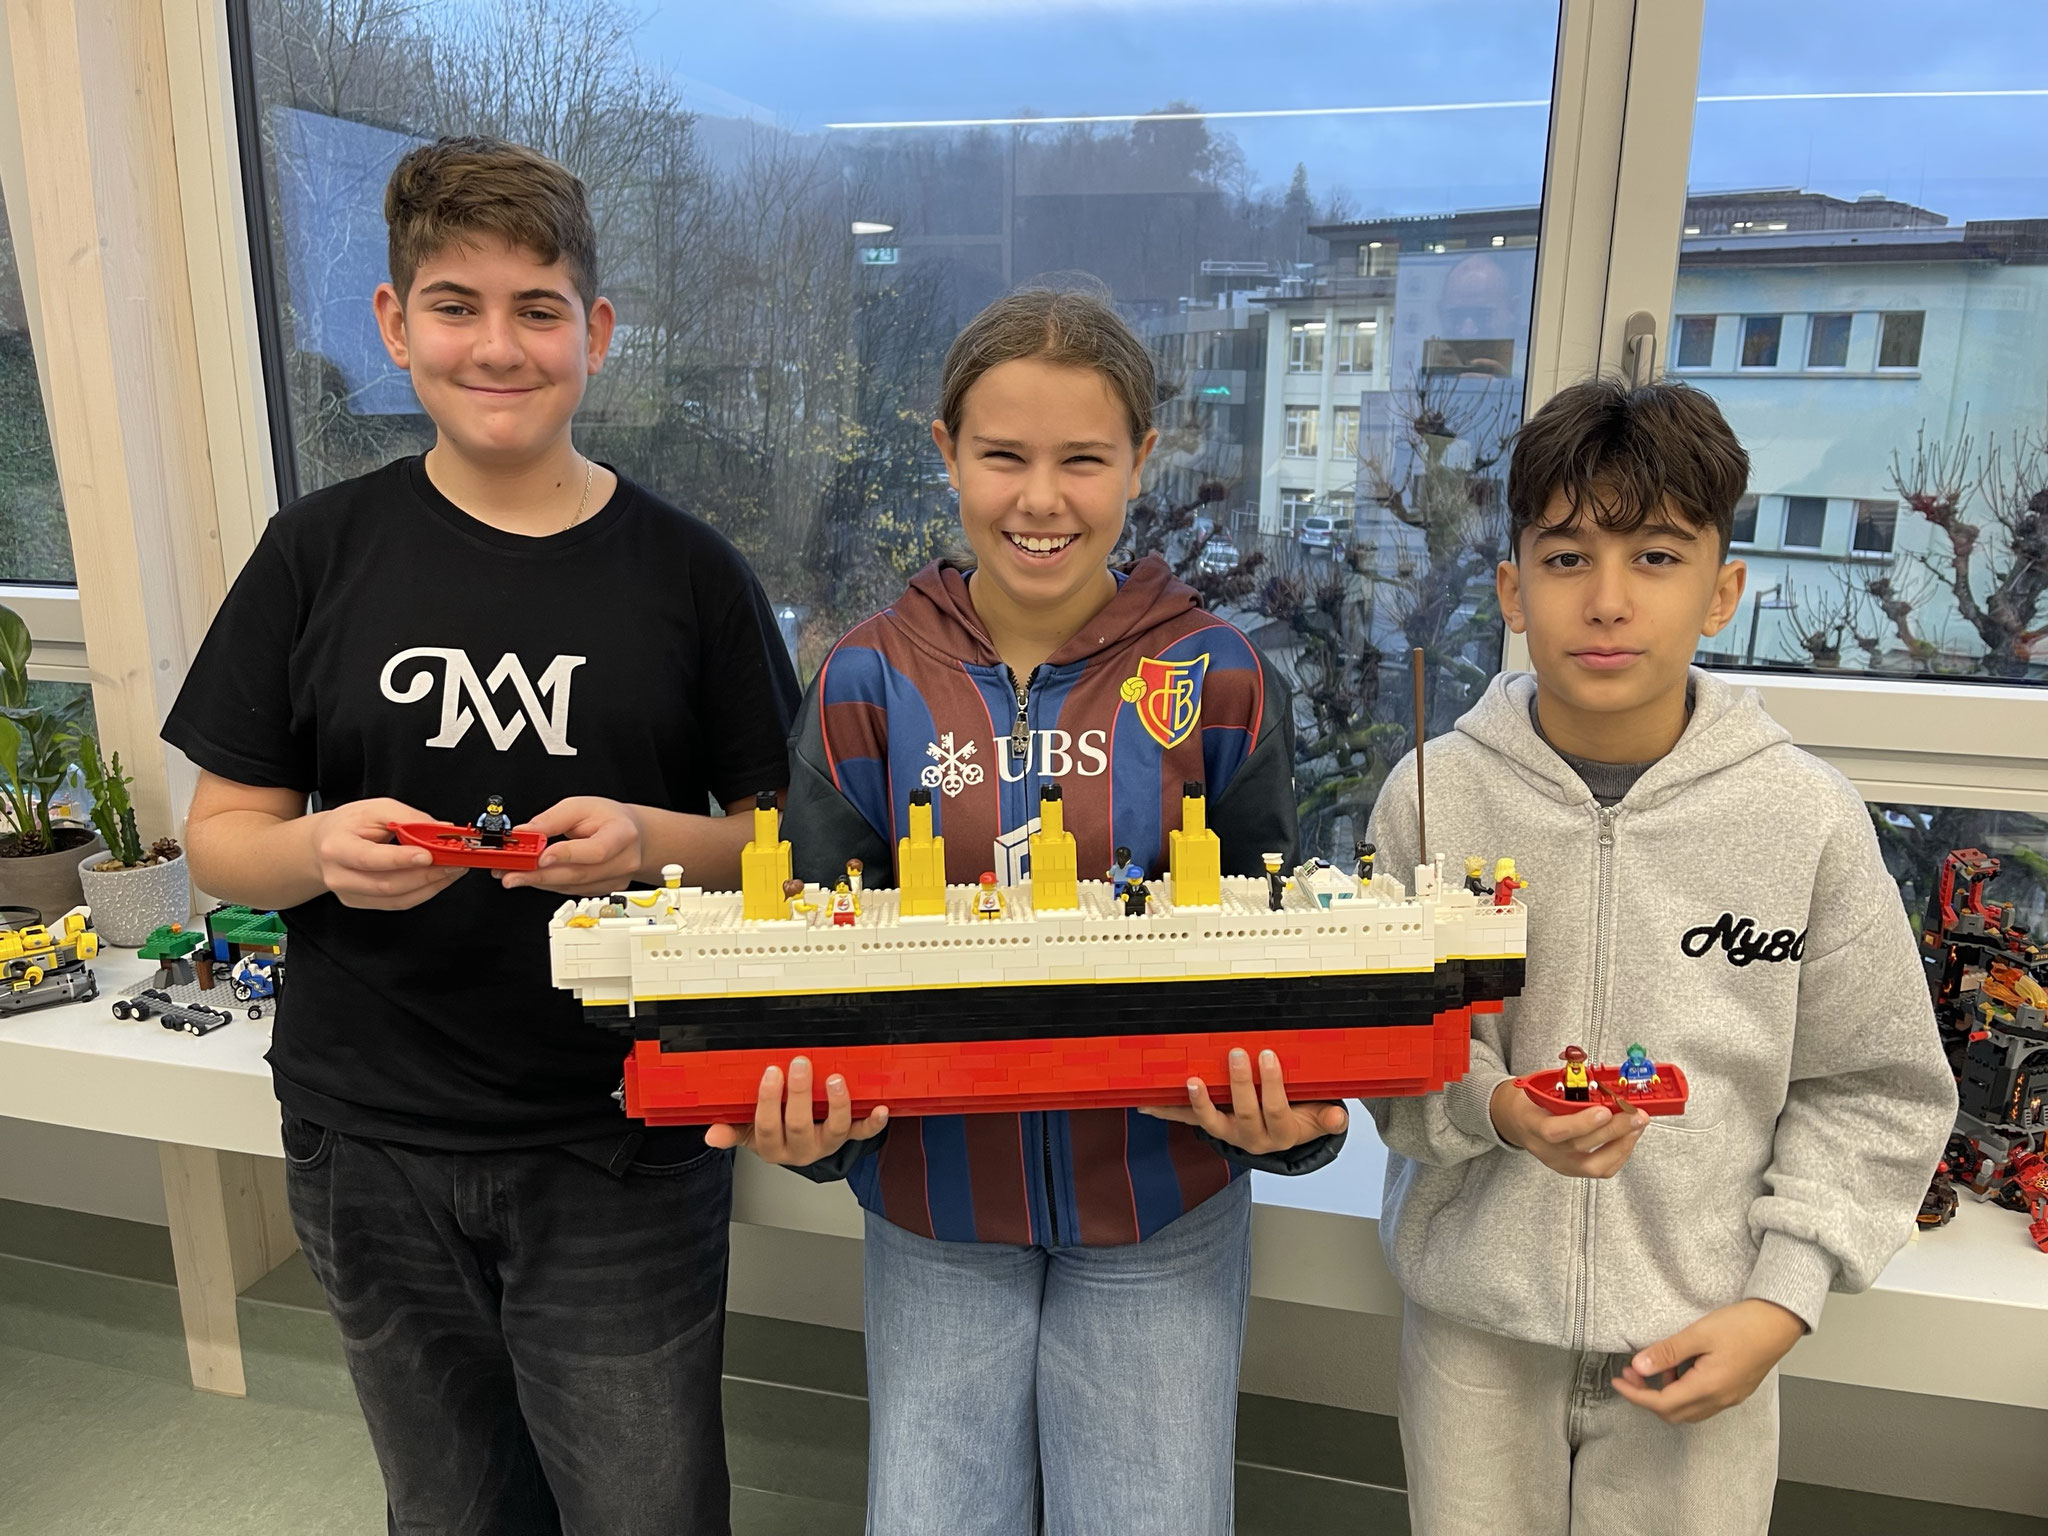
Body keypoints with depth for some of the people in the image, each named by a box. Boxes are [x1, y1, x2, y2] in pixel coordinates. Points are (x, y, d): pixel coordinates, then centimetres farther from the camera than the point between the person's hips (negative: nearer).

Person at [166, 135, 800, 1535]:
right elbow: (219, 837, 3)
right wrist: (321, 850, -19)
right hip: (373, 1145, 2)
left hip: (624, 1155, -2)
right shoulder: (321, 552, -1)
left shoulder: (687, 570, -5)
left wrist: (652, 841, -21)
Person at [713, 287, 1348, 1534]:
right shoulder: (872, 681, -5)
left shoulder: (1217, 680, -7)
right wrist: (807, 1115, -18)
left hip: (1160, 1201, 0)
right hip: (935, 1201, 1)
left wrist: (1293, 1114, -18)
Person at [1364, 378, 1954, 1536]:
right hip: (1475, 1323, 0)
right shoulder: (1436, 794, -10)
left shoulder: (1805, 816, -9)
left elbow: (1876, 1092, 0)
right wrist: (1494, 1108, -22)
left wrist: (1781, 1303, -6)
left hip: (1701, 1339, 0)